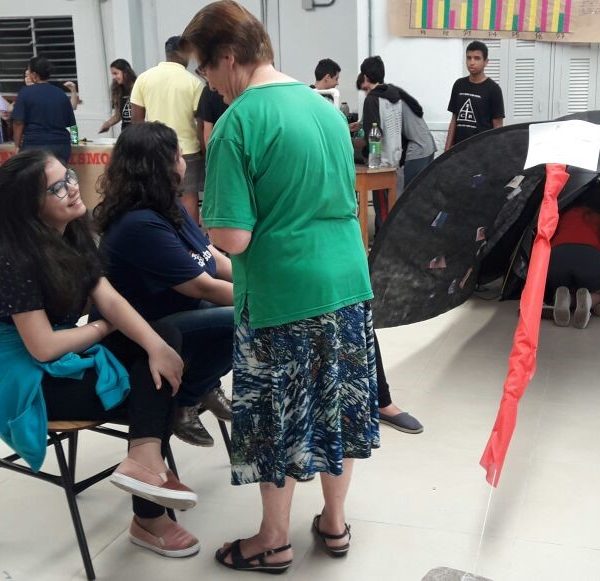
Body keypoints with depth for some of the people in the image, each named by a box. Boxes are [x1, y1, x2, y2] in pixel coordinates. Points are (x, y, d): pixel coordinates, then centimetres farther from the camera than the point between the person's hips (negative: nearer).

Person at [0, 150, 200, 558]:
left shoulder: (73, 235, 2)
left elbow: (109, 300, -4)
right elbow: (43, 347, -24)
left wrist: (156, 345, -21)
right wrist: (104, 329, -7)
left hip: (68, 355, 8)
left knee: (166, 337, -10)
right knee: (150, 390, -14)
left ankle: (145, 457, -24)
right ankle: (149, 519, -2)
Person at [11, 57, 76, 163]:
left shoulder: (26, 92, -4)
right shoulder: (61, 94, 6)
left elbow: (18, 122, -8)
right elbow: (69, 122, 10)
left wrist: (17, 145, 0)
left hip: (34, 145, -3)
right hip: (61, 145, 4)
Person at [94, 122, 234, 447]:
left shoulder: (168, 207, 3)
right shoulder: (141, 225, -27)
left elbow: (216, 260, 5)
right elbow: (204, 287, -23)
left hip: (179, 310, 10)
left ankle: (205, 385, 11)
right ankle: (183, 404, -7)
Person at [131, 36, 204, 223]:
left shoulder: (144, 78, 0)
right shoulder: (193, 82, -8)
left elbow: (136, 118, 2)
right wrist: (204, 150, 3)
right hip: (187, 149, -3)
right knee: (189, 197, 5)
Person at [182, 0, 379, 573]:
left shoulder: (238, 123, -16)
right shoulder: (327, 107, 7)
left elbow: (233, 239, -19)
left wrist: (209, 217, 1)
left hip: (282, 295, -6)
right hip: (347, 283, 7)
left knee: (276, 421, 11)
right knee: (337, 408, 18)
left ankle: (274, 542, 28)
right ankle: (334, 524, 35)